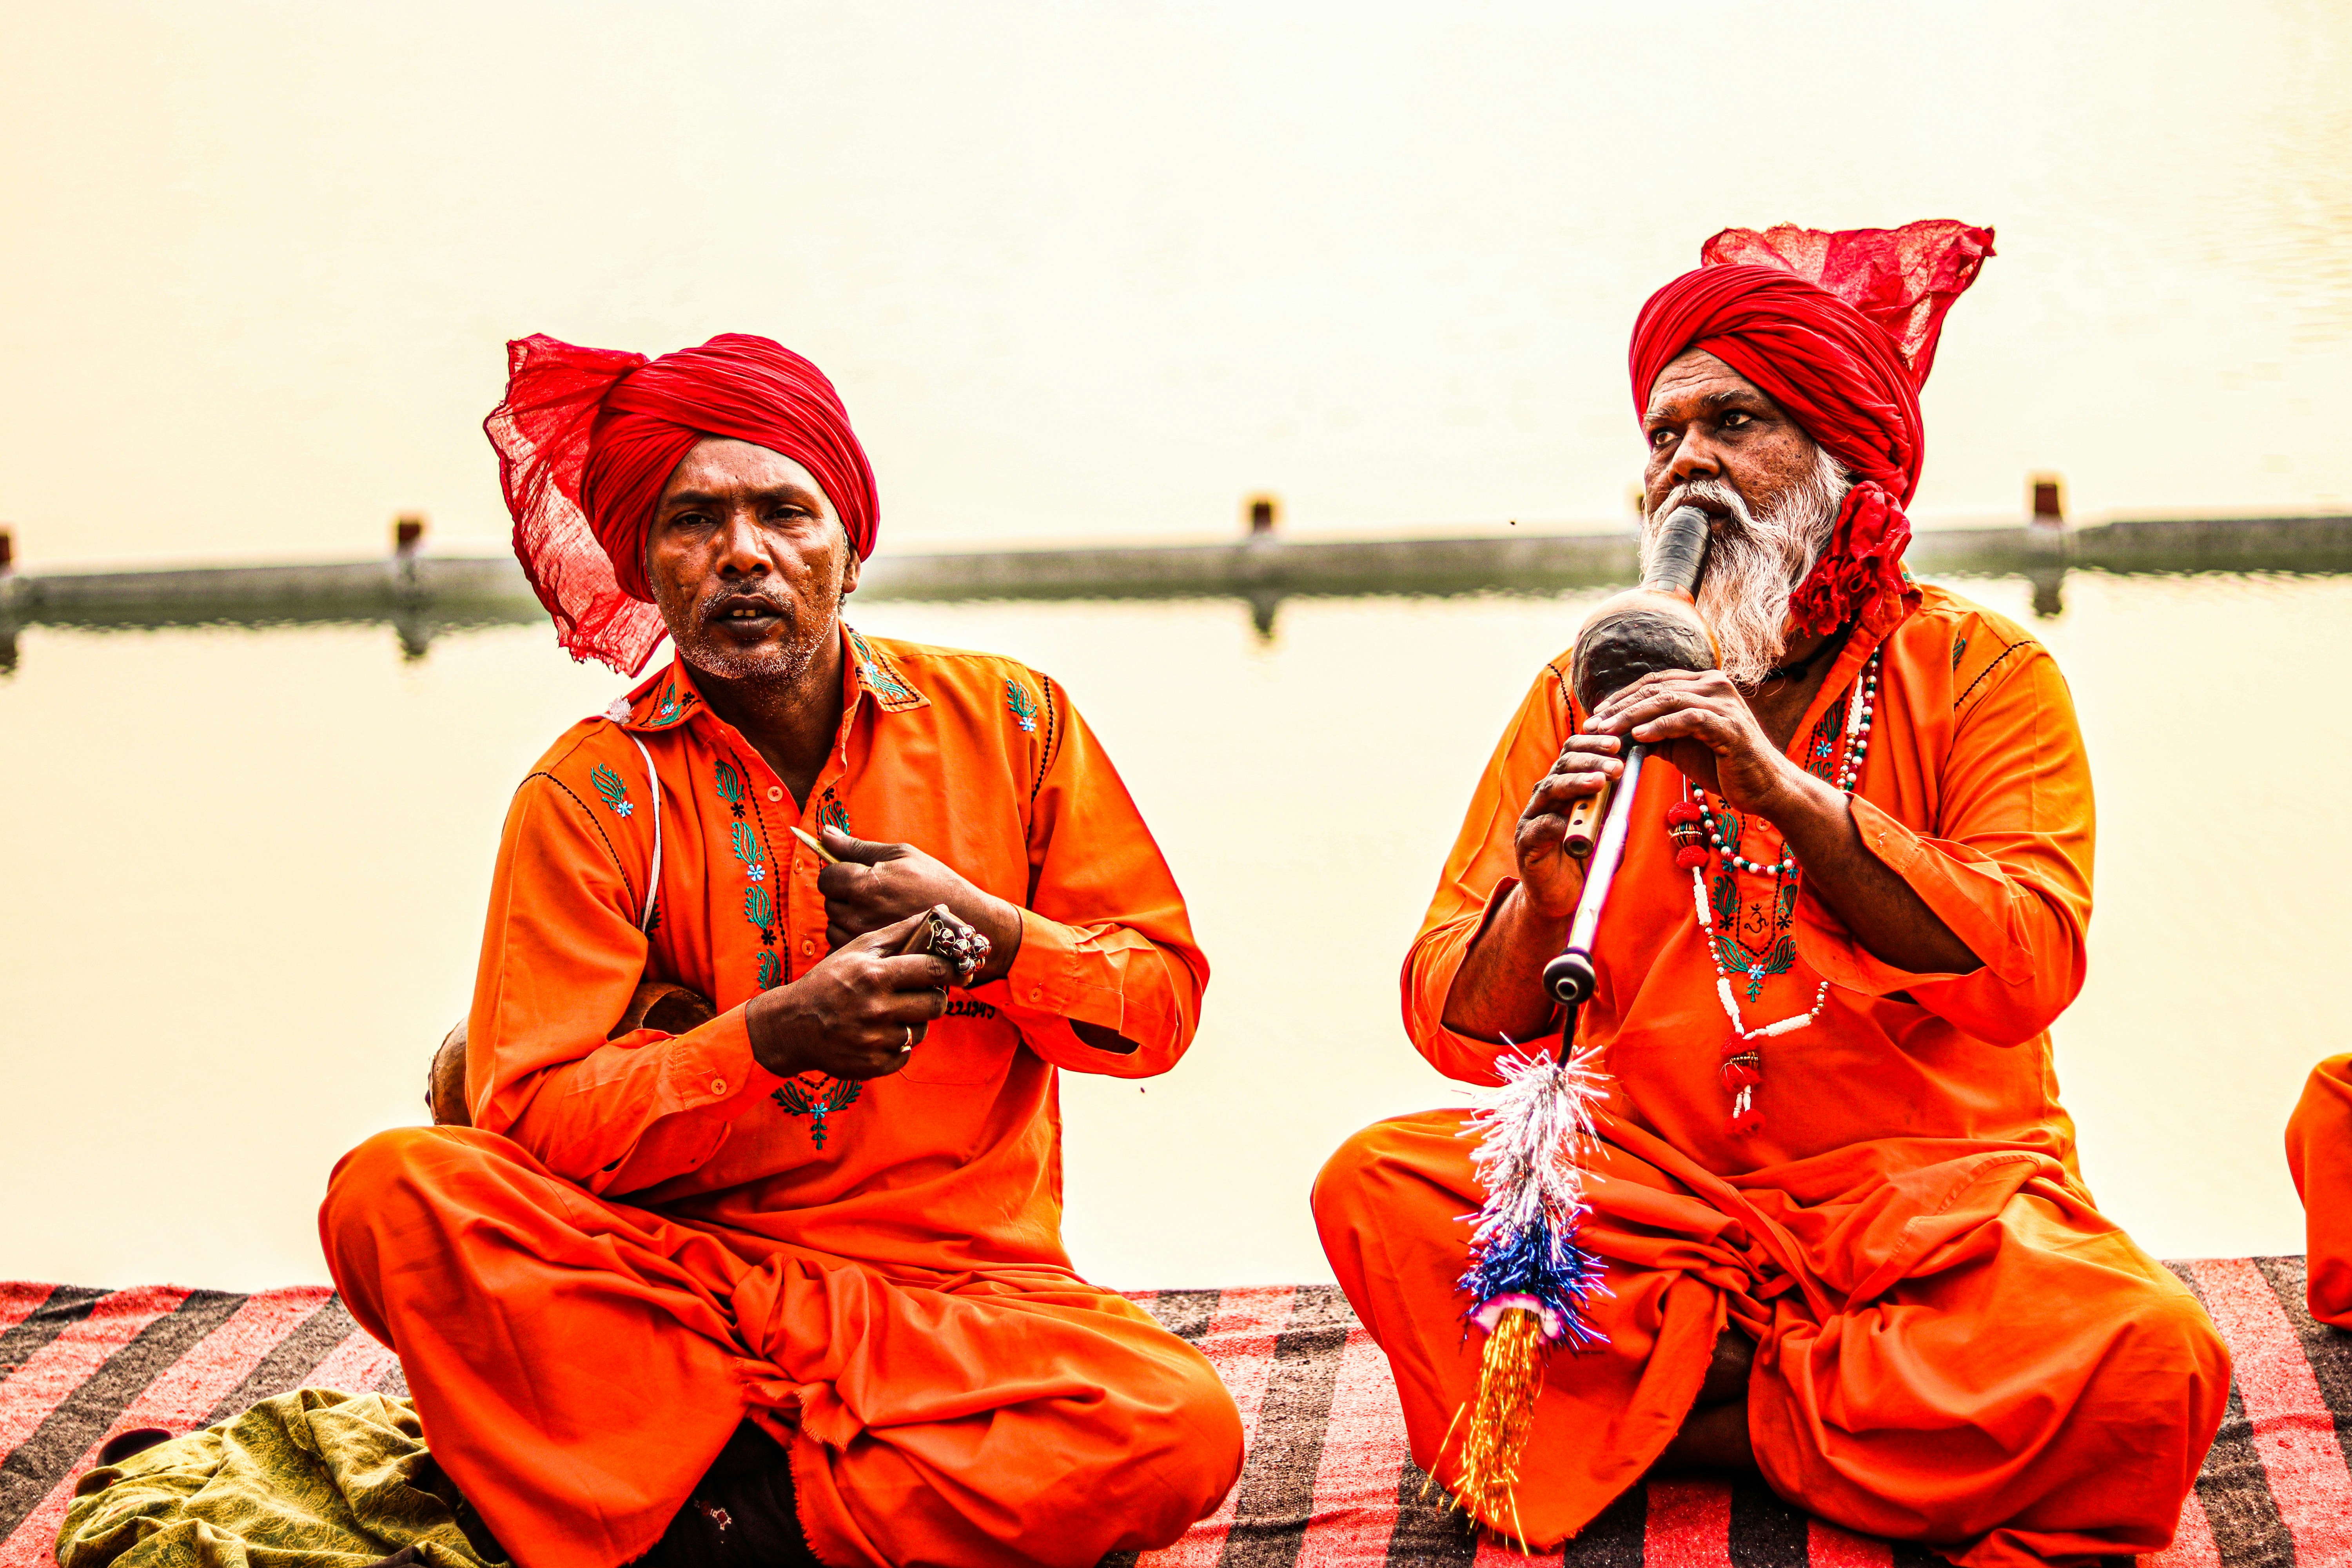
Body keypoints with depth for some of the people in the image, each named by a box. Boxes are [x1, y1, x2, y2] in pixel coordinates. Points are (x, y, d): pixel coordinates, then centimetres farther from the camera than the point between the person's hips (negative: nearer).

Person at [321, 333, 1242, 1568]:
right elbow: (528, 1117, -8)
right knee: (393, 1191, -26)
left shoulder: (1006, 722, 5)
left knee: (1181, 1429, -30)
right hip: (679, 1272, 0)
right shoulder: (592, 794, 0)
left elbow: (1161, 999, 7)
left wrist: (981, 931, -11)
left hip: (961, 1289, 1)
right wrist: (772, 1039, -22)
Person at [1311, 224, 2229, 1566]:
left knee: (2145, 1361, -30)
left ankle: (1645, 1411, -13)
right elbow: (1458, 1030, 5)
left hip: (1929, 1192, -1)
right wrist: (1541, 907, -18)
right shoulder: (1588, 693, 10)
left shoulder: (1982, 675, 4)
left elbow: (2026, 974, -11)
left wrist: (1791, 794, -20)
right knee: (1381, 1186, -23)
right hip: (1653, 1186, 2)